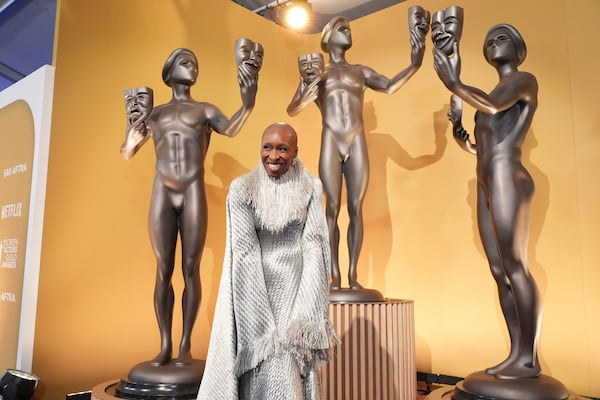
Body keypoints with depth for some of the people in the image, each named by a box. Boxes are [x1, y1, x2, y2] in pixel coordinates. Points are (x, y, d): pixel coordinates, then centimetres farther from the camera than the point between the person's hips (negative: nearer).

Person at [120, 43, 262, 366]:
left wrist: (247, 102, -30)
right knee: (163, 270, 2)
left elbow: (230, 129, -10)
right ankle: (165, 345, 10)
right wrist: (133, 127, -9)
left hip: (194, 193, -1)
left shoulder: (205, 110, 12)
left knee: (191, 269, -1)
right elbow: (126, 152, 14)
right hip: (162, 195, 2)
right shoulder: (155, 113, 17)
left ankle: (185, 345, 8)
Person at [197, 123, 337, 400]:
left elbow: (314, 245, -4)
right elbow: (244, 252, -10)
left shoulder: (311, 187, -1)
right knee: (259, 370, 4)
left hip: (297, 289, 2)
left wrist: (306, 314, -12)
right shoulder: (241, 188, -6)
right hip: (255, 287, -1)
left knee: (296, 374, 8)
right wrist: (264, 322, -14)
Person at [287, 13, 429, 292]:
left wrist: (414, 65, -15)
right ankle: (335, 276, 0)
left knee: (356, 209, -2)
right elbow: (292, 110, 3)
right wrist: (308, 93, -17)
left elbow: (390, 86, 1)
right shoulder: (315, 73, 13)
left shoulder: (360, 71, 18)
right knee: (333, 208, -5)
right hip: (330, 144, -2)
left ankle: (353, 275, 4)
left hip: (357, 144, 2)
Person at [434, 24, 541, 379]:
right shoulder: (494, 96, 28)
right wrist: (457, 127, 8)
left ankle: (530, 358, -6)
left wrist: (455, 84, -14)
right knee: (499, 271, 4)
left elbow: (494, 106, -20)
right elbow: (479, 149, 25)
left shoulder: (526, 80, 3)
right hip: (487, 187, 9)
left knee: (515, 267, -12)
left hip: (508, 181, -9)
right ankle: (517, 353, 8)